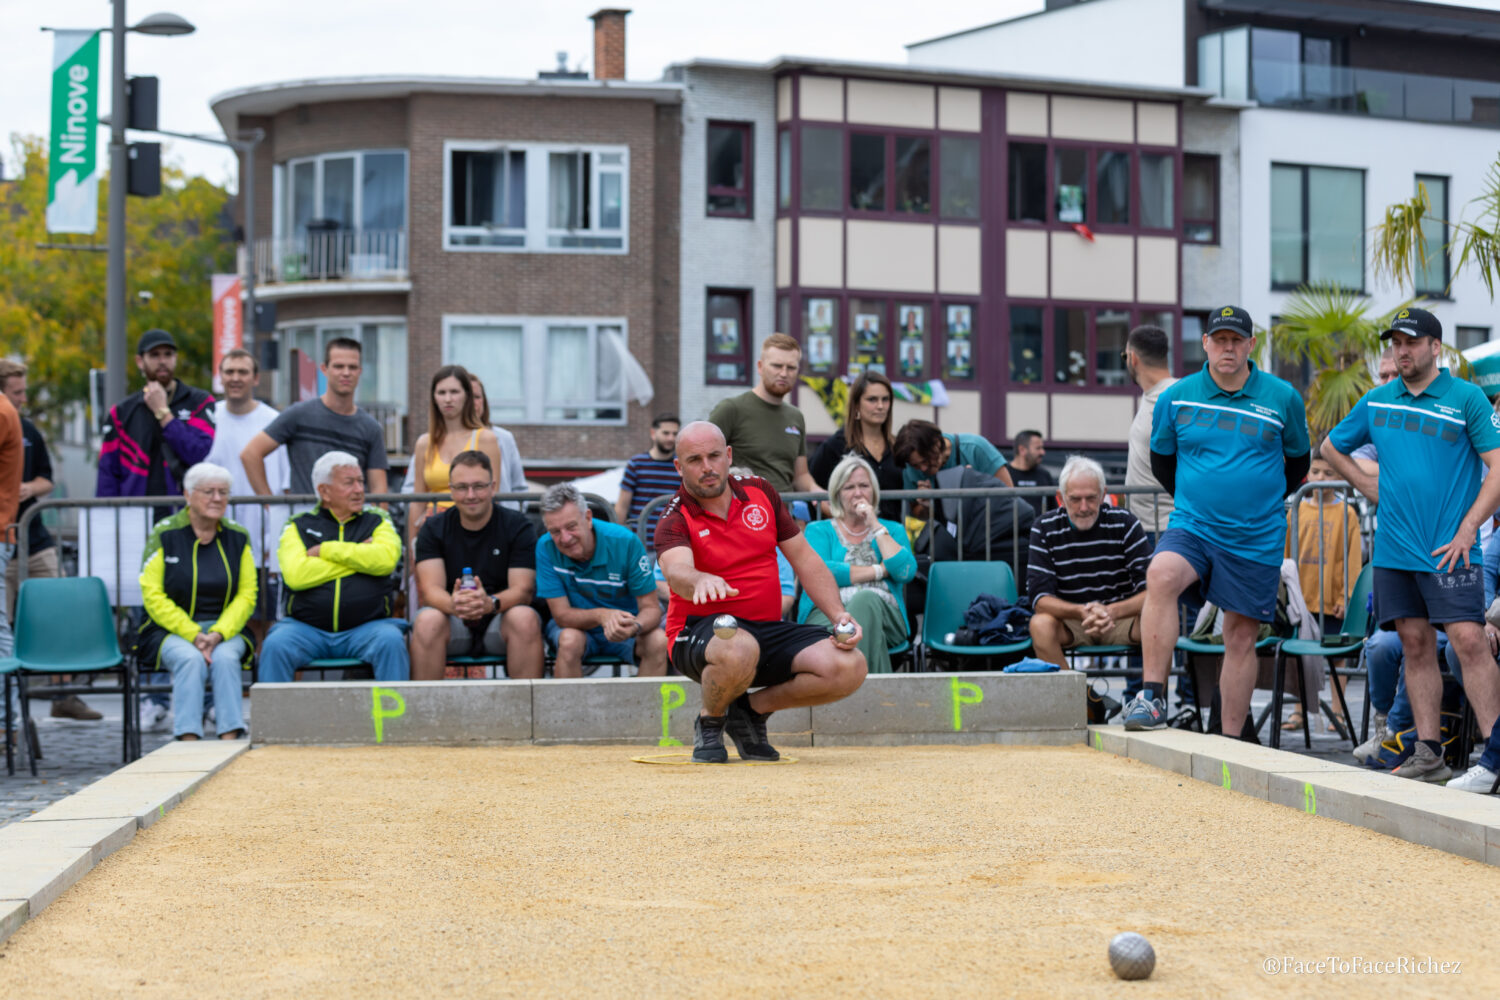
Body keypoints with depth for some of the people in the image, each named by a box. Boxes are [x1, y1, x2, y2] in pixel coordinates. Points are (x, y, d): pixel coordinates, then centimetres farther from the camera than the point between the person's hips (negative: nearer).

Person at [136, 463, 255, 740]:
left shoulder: (238, 538, 8)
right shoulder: (165, 534, -1)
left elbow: (246, 596, 4)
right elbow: (153, 596, -6)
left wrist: (218, 634, -15)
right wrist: (193, 635, -17)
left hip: (225, 630, 2)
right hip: (170, 630, -2)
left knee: (225, 658, -31)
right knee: (190, 659, -33)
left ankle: (230, 741, -36)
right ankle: (188, 741, -38)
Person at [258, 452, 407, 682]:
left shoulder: (377, 521, 16)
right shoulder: (299, 525, 12)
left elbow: (387, 559, -7)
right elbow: (295, 576, -8)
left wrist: (326, 550, -3)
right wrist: (359, 555, -3)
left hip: (366, 627, 0)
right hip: (306, 627, 0)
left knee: (391, 641, -29)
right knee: (275, 645, -28)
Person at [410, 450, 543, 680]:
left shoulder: (518, 526, 1)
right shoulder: (433, 528, 4)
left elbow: (523, 589, -9)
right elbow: (430, 589, -7)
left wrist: (491, 603, -32)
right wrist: (453, 605, -32)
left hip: (500, 619, -1)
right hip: (453, 623, 1)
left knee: (525, 618, -32)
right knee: (427, 620, -30)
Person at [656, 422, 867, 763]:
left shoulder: (761, 492, 8)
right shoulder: (675, 520, -7)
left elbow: (804, 558, 14)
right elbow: (677, 570, -30)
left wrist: (838, 615, 0)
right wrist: (700, 581, -55)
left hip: (769, 630, 5)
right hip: (702, 631, -5)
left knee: (849, 666, -20)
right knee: (739, 650, -42)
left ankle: (752, 709, 5)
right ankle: (710, 722, -6)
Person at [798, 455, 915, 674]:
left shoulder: (892, 530, 27)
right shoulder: (818, 530, 22)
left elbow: (906, 572, 4)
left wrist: (876, 526, 8)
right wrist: (879, 570, 1)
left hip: (883, 613, 1)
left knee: (865, 599, -38)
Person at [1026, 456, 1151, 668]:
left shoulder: (1125, 523, -7)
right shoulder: (1045, 528, -6)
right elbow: (1040, 597, -13)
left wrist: (1111, 611, -33)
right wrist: (1081, 612, -33)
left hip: (1121, 616, 0)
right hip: (1070, 619, 0)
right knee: (1040, 624, -32)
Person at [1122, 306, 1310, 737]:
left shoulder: (1282, 398, 0)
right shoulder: (1176, 398, 1)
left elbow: (1298, 460, 15)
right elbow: (1161, 457, 18)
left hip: (1256, 539, 0)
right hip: (1192, 526, 0)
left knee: (1241, 636, 4)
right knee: (1161, 576, -30)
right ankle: (1152, 697, -29)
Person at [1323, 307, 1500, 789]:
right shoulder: (1377, 401, 11)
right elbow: (1332, 447, 26)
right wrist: (1369, 486, 12)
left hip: (1448, 550, -5)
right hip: (1393, 548, 5)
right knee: (1415, 644, 7)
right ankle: (1428, 754, 11)